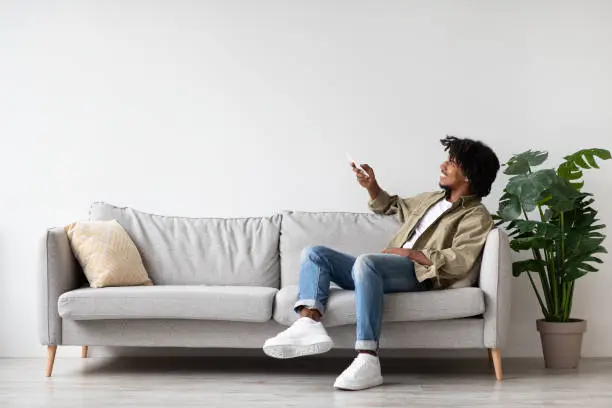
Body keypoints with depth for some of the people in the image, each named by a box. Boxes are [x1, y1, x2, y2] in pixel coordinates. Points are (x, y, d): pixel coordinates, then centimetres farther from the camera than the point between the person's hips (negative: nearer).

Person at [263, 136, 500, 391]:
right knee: (315, 254, -4)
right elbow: (392, 206, 43)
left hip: (419, 274, -9)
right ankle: (309, 322, -34)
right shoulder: (431, 198, 28)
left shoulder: (476, 216, 2)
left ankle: (367, 360, -44)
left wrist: (411, 254, -13)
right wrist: (371, 187, 24)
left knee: (365, 261, -38)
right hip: (386, 271, 9)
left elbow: (460, 262, -15)